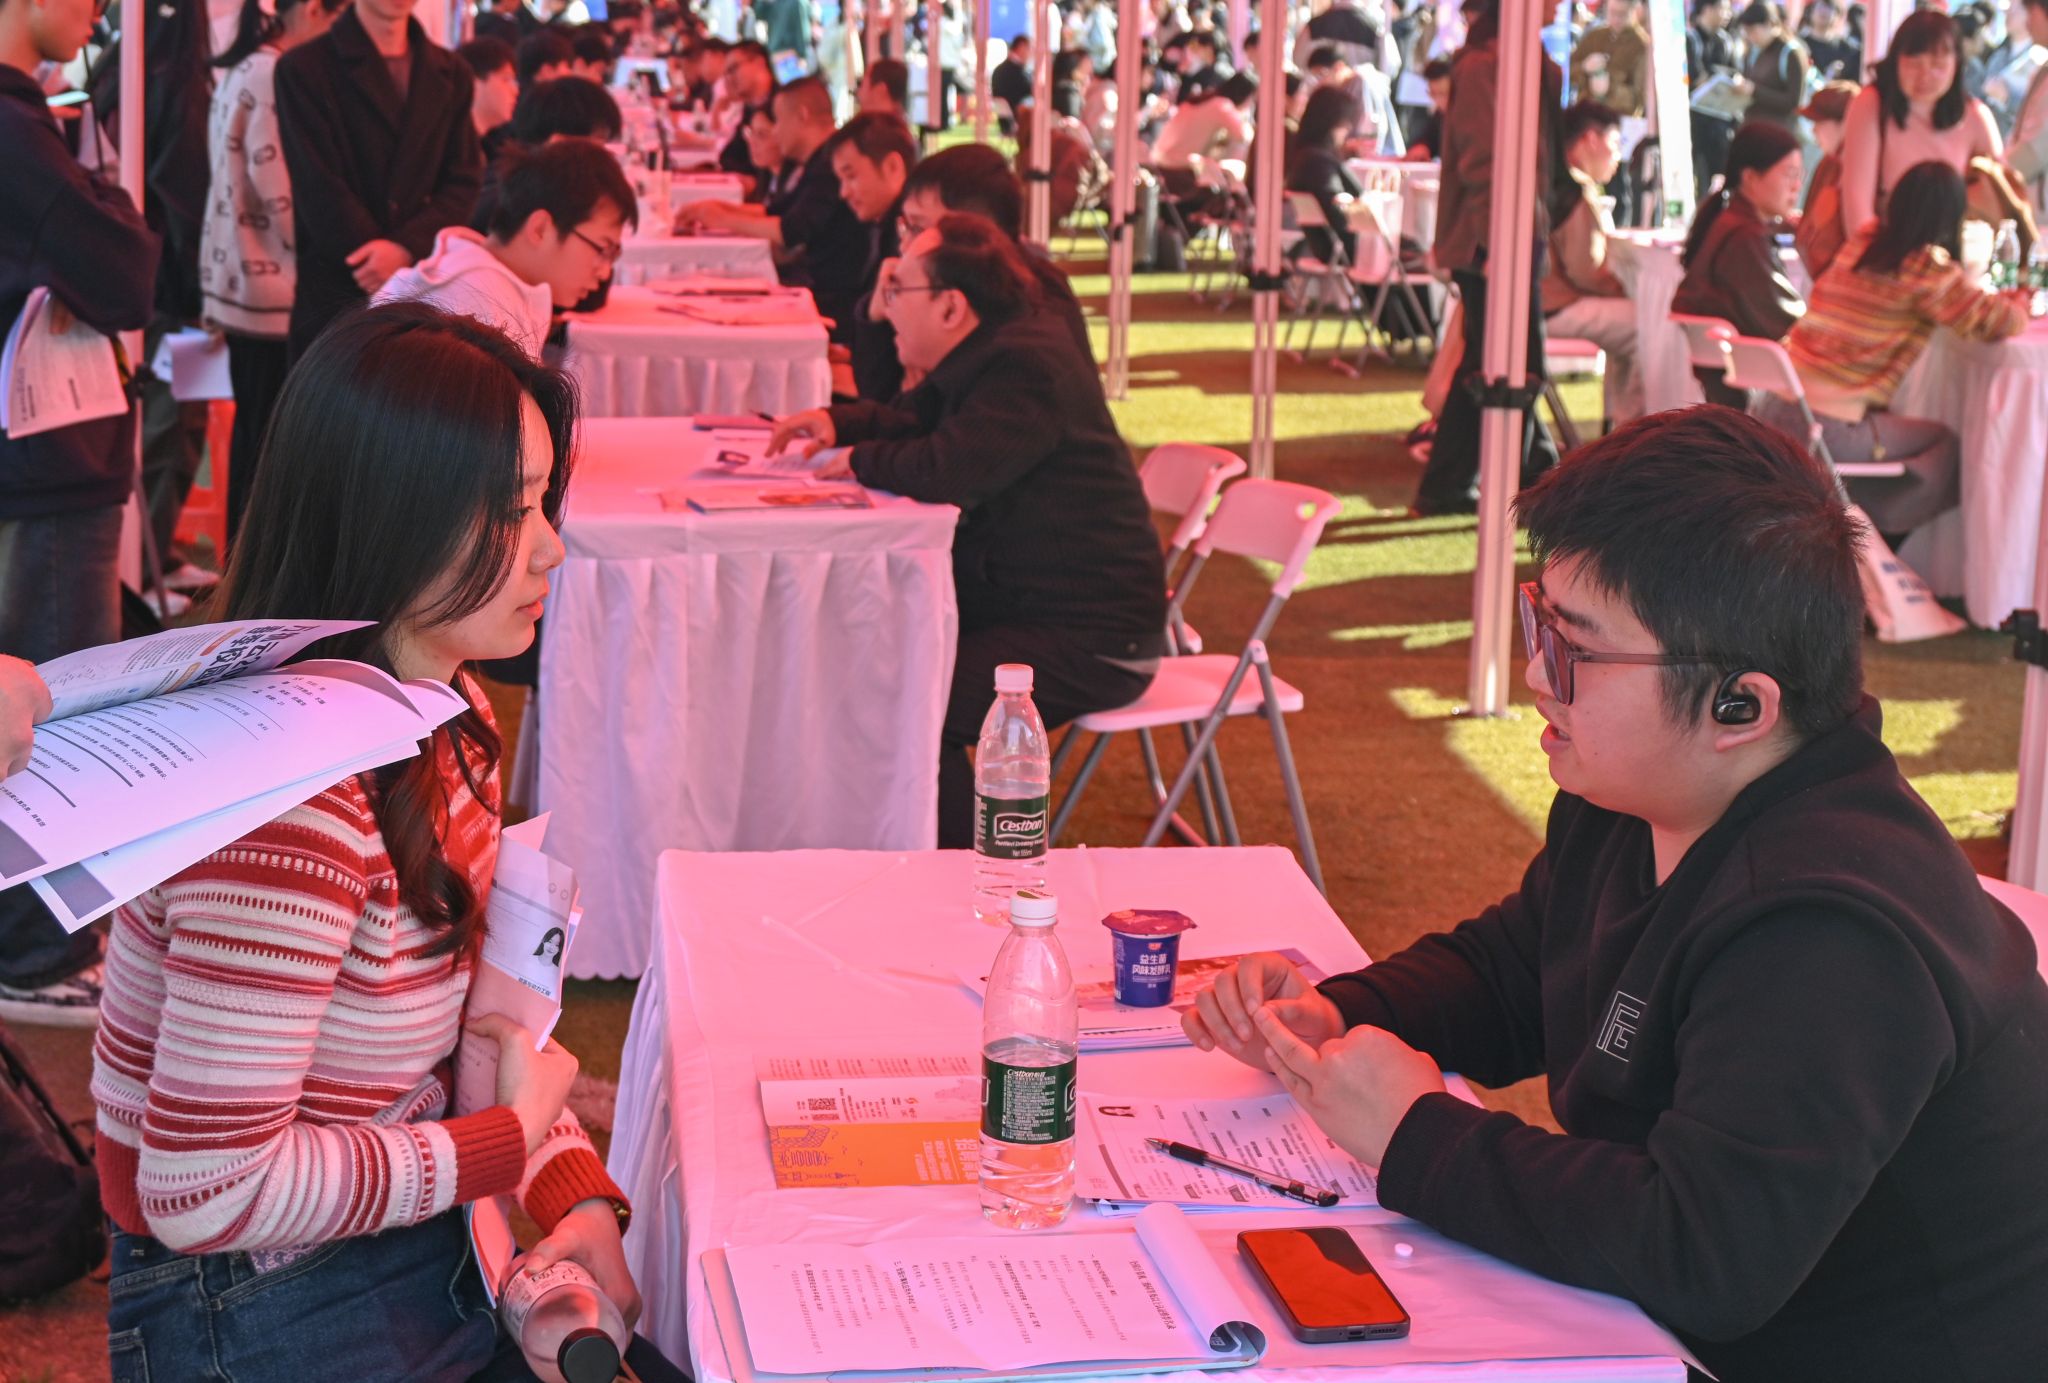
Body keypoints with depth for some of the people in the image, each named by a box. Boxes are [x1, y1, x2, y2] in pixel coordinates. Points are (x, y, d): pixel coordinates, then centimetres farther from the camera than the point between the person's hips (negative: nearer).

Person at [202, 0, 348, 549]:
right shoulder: (275, 77, -17)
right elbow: (282, 192, -20)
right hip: (275, 287, -10)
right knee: (272, 439, -4)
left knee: (253, 432, 15)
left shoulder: (242, 72, 14)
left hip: (242, 282, 10)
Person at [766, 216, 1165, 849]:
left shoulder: (1028, 368, -22)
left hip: (1091, 639, -11)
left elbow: (947, 469, -33)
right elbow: (914, 418, 28)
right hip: (1017, 598, 11)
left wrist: (860, 461, -12)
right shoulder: (989, 354, 11)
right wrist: (838, 421, 7)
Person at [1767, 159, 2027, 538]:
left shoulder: (1862, 241, 11)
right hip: (1826, 430, -7)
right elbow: (2000, 323, -8)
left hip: (1775, 409, 7)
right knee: (1945, 443, 18)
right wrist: (2019, 300, 14)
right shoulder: (1926, 269, -9)